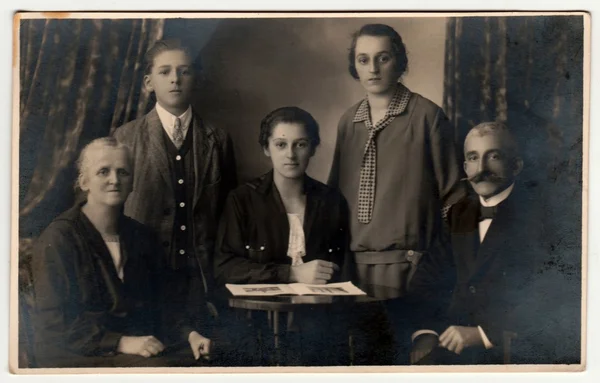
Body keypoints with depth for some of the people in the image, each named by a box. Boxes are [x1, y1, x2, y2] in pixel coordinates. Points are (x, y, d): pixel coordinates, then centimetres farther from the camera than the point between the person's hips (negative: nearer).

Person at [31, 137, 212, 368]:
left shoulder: (141, 236, 14)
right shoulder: (58, 239, -6)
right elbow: (52, 322, -13)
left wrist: (189, 333, -3)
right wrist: (121, 342, -22)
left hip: (143, 347, 6)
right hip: (80, 357, -6)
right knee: (162, 367, -31)